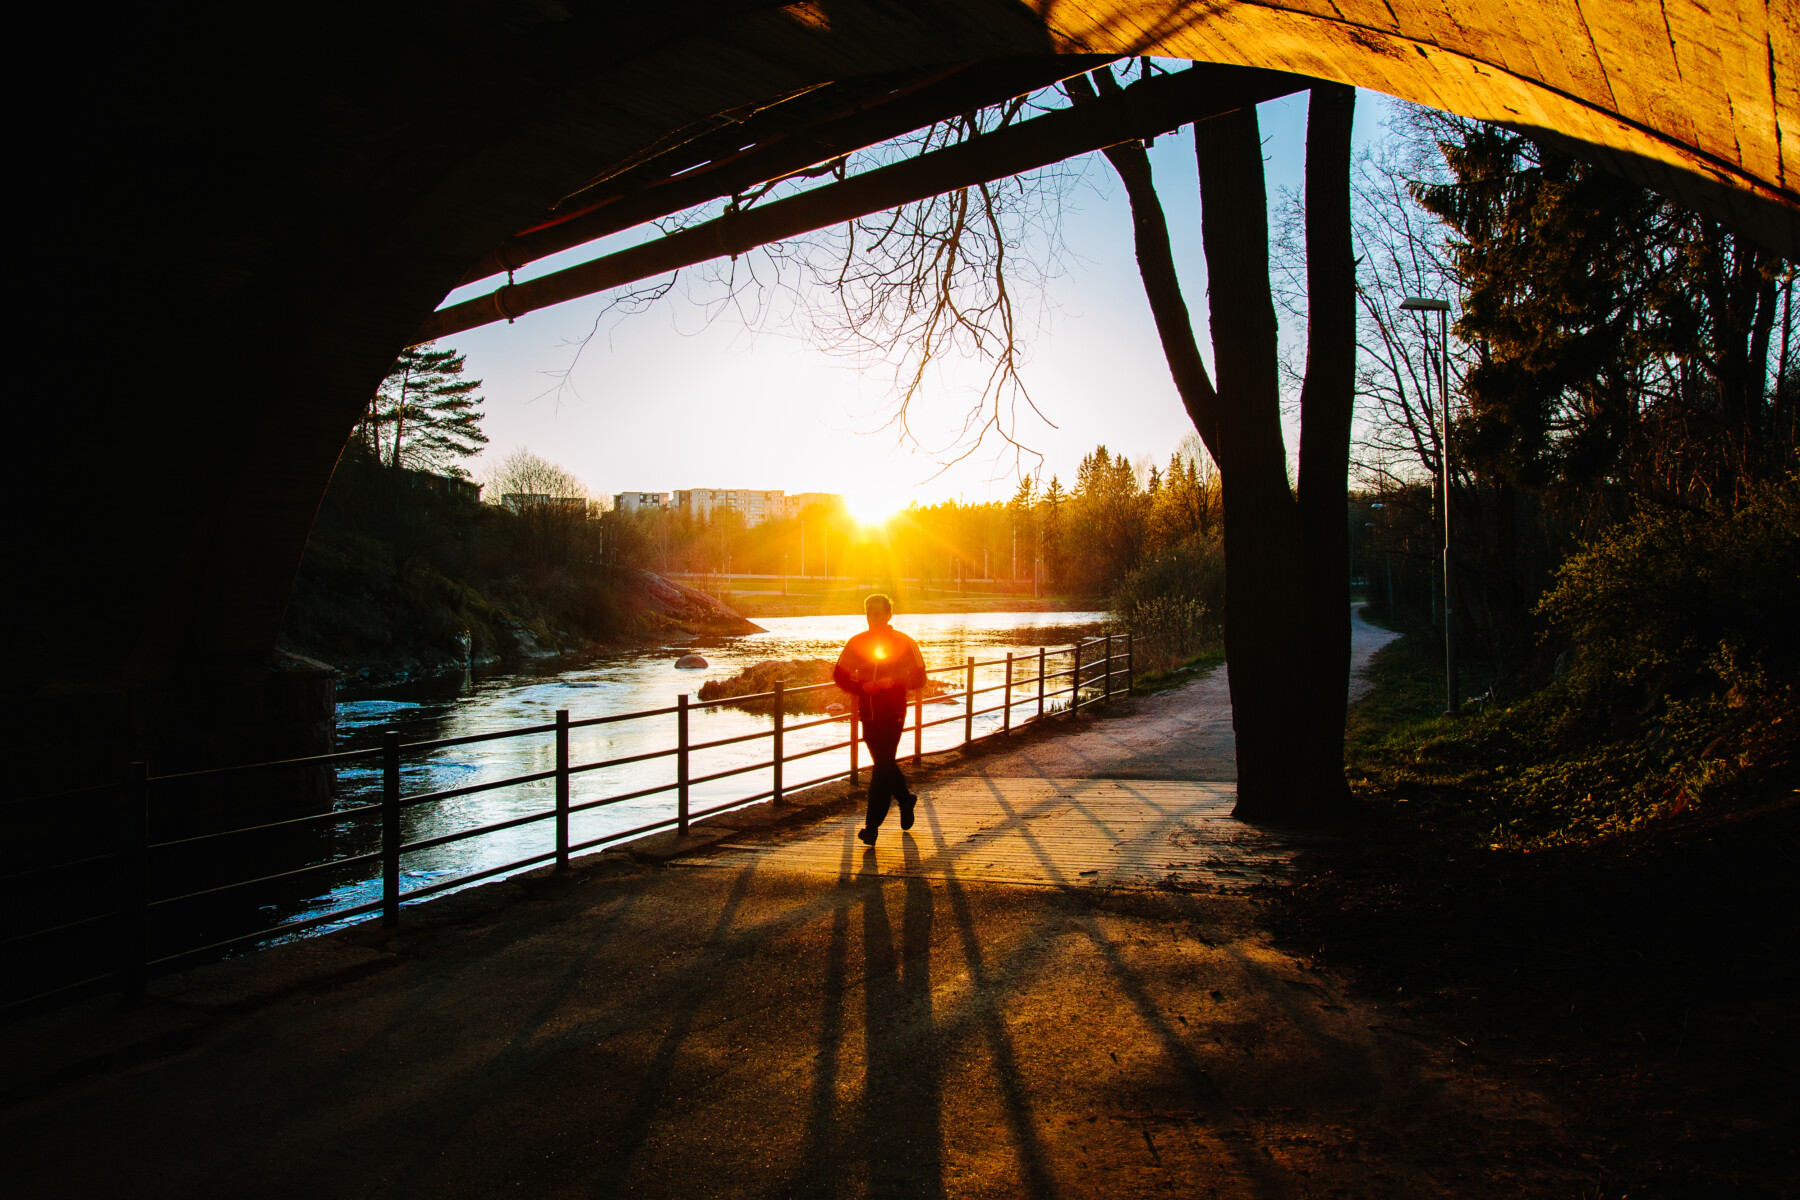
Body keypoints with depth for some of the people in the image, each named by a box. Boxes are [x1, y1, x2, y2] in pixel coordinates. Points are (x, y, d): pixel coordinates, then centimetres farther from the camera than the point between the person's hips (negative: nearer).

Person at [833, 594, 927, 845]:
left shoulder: (905, 643, -1)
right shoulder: (855, 643, 6)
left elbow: (919, 677, 0)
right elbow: (840, 675, 6)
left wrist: (894, 681, -17)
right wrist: (861, 686, -12)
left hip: (892, 712, -4)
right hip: (867, 712, 4)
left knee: (882, 765, -9)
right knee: (884, 763, 16)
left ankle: (872, 824, -4)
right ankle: (905, 798, 41)